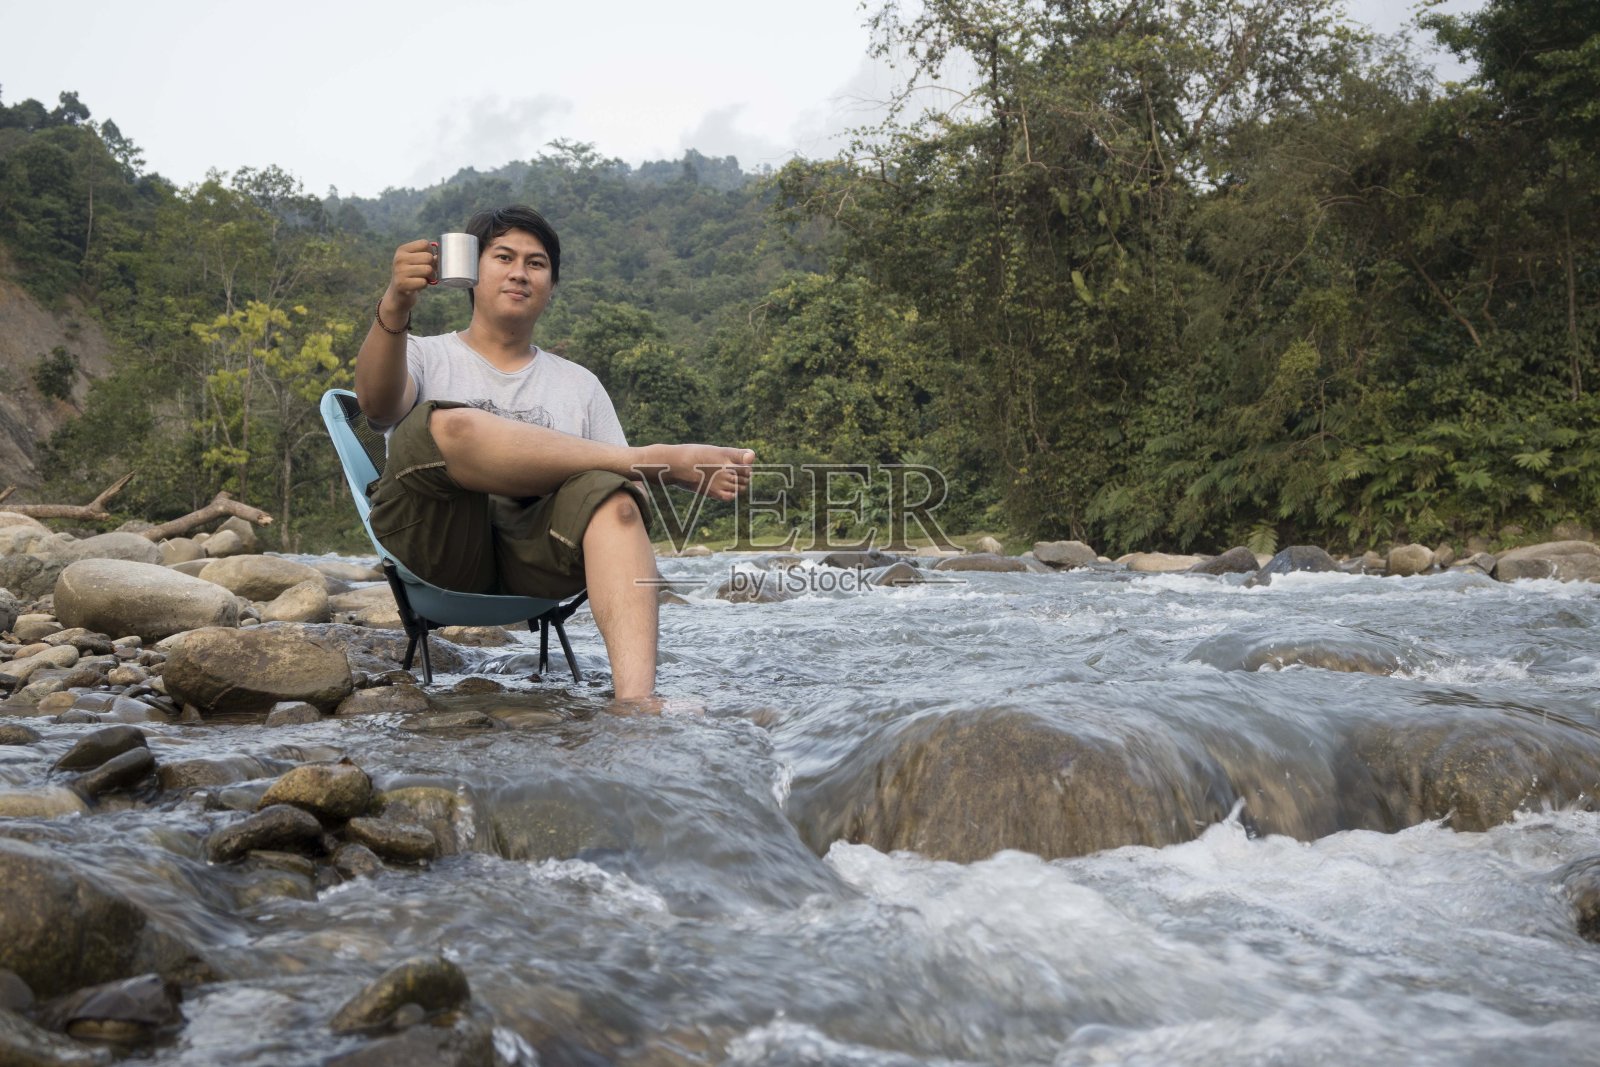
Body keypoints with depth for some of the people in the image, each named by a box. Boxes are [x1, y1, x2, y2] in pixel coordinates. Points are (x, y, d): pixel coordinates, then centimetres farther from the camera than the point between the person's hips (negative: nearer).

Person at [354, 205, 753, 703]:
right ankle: (658, 454, -22)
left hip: (534, 557, 2)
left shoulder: (579, 384, 25)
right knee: (444, 425, -31)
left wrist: (683, 477, -10)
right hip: (436, 545, -2)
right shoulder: (425, 356, 19)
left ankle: (636, 700, -51)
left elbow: (625, 488, 14)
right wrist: (394, 307, -25)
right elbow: (378, 403, -7)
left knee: (610, 495, -32)